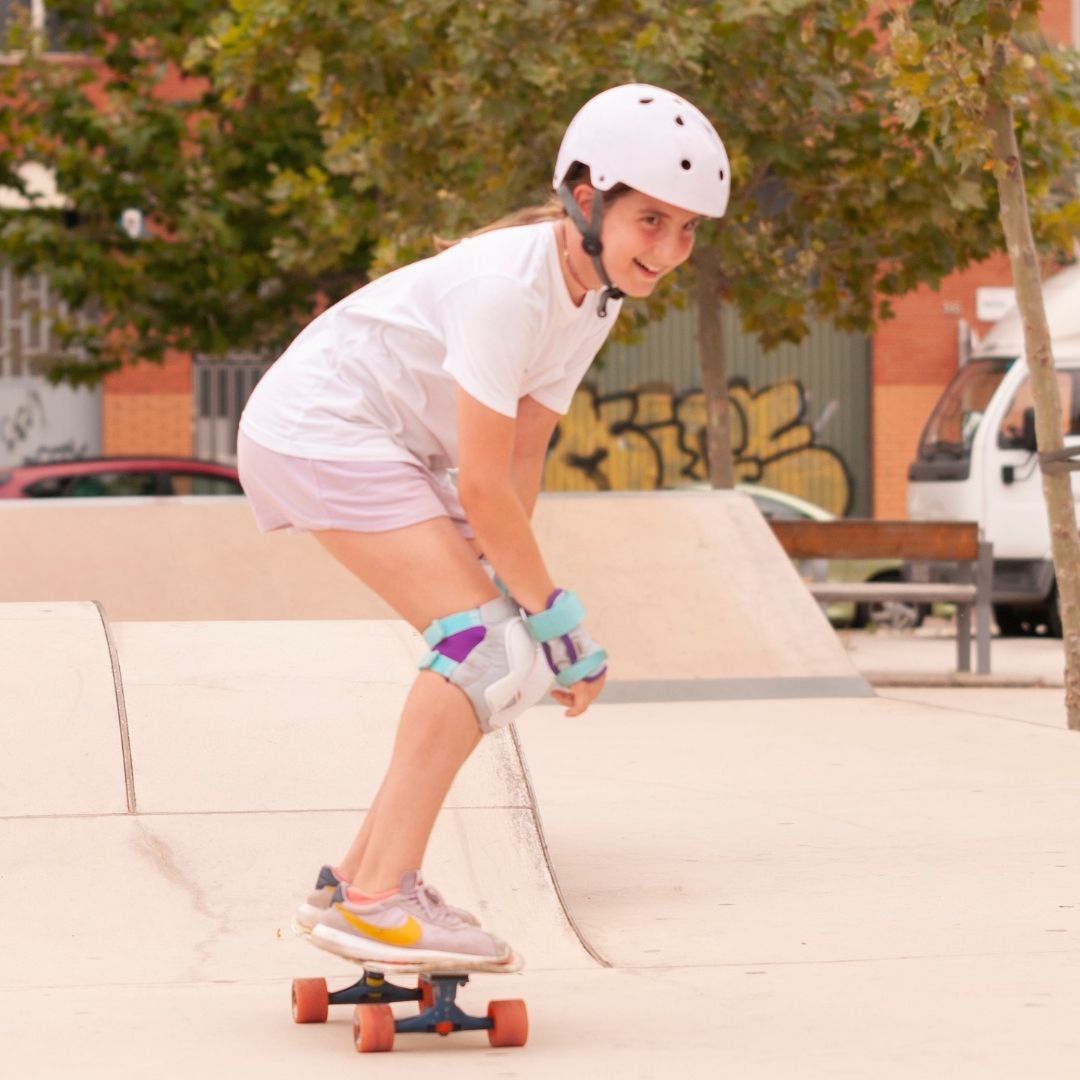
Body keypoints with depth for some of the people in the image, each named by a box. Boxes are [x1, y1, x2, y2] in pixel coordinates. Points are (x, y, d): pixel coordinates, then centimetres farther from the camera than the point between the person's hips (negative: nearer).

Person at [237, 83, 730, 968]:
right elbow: (482, 487, -26)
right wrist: (554, 615, -18)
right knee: (486, 636, -21)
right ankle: (379, 902, -22)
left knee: (512, 661, 5)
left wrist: (516, 590, -7)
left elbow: (523, 457, 3)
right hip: (318, 424, -10)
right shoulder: (512, 283, -27)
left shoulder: (598, 292, 1)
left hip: (388, 445, 10)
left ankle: (355, 882, 11)